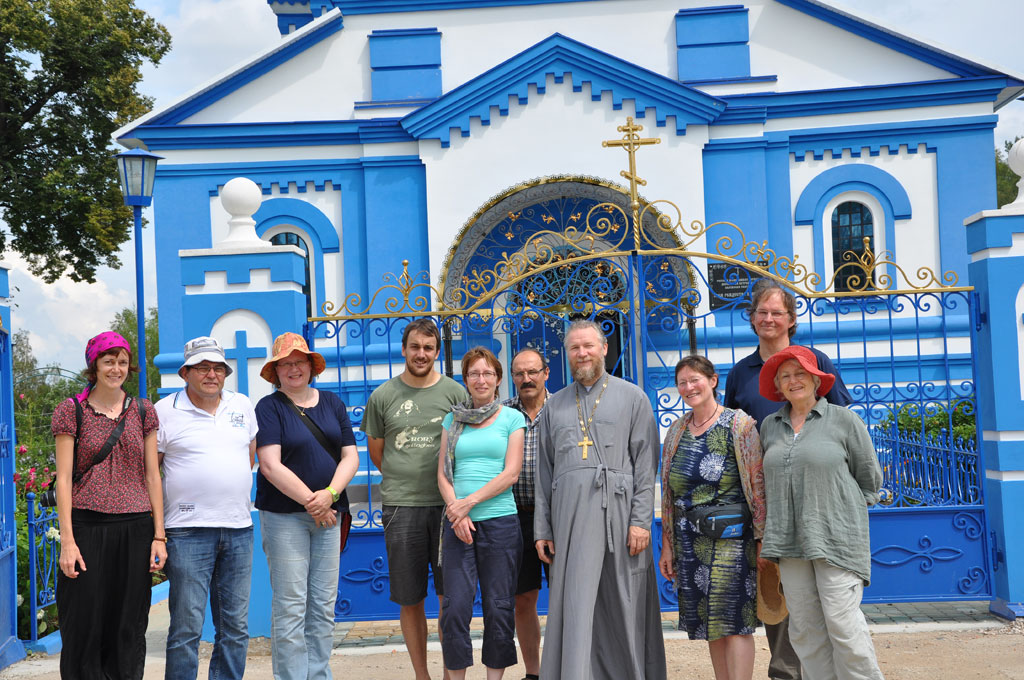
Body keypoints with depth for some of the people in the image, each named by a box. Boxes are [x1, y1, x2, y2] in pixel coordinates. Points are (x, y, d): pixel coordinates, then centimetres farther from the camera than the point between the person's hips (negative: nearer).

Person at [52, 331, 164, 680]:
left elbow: (152, 475, 10)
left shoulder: (143, 411, 10)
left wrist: (159, 535, 3)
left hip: (135, 528, 2)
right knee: (84, 625, 0)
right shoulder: (72, 410, 2)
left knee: (129, 627, 6)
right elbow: (64, 478, -2)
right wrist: (67, 541, -9)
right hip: (87, 527, -2)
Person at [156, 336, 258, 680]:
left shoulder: (242, 406, 12)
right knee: (187, 627, -4)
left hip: (239, 527, 5)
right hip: (188, 531, -4)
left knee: (235, 626, 8)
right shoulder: (164, 411, 0)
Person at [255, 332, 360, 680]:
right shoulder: (269, 407, -2)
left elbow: (350, 456, 7)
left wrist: (330, 494, -9)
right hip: (284, 516, -4)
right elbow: (271, 466, -11)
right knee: (290, 606, -4)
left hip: (329, 514, 5)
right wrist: (309, 501, -14)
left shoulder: (332, 403, 12)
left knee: (324, 605, 7)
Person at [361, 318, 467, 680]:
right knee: (409, 600, 5)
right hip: (400, 505, 1)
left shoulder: (454, 392, 4)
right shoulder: (382, 396, 6)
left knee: (450, 596, 1)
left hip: (447, 504, -1)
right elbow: (376, 452, 15)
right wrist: (404, 481, 12)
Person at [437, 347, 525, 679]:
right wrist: (455, 511, -8)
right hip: (457, 524, 2)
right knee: (455, 607, -4)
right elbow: (443, 473, 8)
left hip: (500, 522, -1)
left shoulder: (512, 418, 6)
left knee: (499, 608, 1)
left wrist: (470, 501, -12)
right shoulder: (453, 419, 13)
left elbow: (510, 473, -3)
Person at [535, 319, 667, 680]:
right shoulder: (555, 405, 17)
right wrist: (542, 529, 8)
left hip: (617, 511, -2)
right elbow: (544, 471, 16)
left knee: (625, 607, 1)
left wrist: (641, 520, -8)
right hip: (570, 514, 2)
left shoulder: (632, 397, 8)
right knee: (575, 605, -1)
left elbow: (646, 464, 2)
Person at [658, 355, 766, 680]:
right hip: (689, 538, 5)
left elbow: (757, 483, -6)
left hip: (730, 535, -5)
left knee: (733, 620, -8)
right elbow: (668, 492, 16)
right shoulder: (676, 432, 13)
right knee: (709, 621, 8)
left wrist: (763, 538, -10)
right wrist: (667, 545, 13)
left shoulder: (739, 424, -2)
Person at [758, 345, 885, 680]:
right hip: (791, 541, 5)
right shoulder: (770, 426, 12)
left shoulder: (843, 419, 0)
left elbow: (870, 477, 6)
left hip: (835, 537, -4)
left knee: (843, 623, -10)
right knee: (805, 630, 4)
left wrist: (847, 510, 7)